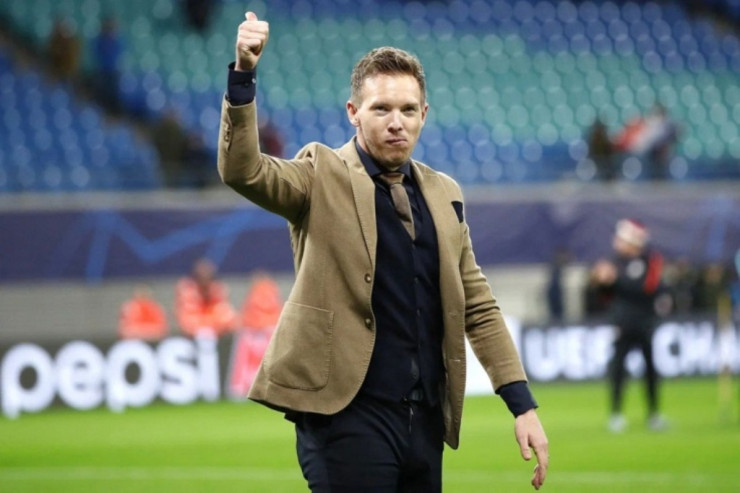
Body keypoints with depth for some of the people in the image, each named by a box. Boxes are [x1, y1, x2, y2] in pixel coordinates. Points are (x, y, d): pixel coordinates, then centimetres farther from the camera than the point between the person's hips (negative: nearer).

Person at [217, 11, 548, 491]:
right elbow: (242, 171, -18)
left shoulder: (443, 194, 14)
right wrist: (244, 74, -32)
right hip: (347, 413, -5)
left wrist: (523, 404, 10)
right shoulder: (323, 175, 0)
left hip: (426, 418, 5)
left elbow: (478, 307, 17)